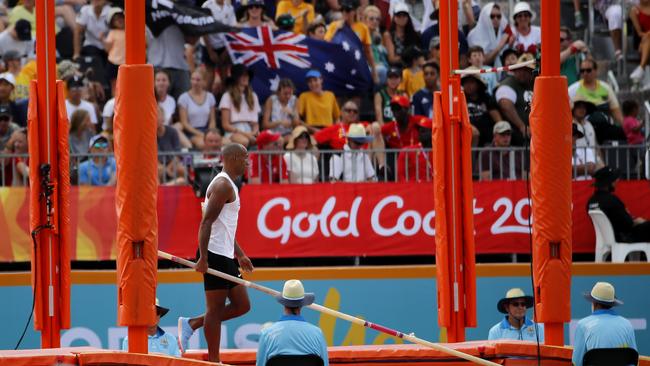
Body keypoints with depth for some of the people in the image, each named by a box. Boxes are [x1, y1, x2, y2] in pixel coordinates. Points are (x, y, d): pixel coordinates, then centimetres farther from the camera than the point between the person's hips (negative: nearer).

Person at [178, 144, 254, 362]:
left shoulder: (229, 186, 20)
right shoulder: (223, 185, -12)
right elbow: (207, 222, -19)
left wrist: (240, 255, 26)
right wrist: (203, 258, -24)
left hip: (227, 256, 10)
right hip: (216, 257, -10)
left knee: (241, 305, 10)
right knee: (216, 309, -5)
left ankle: (191, 324, 16)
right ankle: (214, 360, 0)